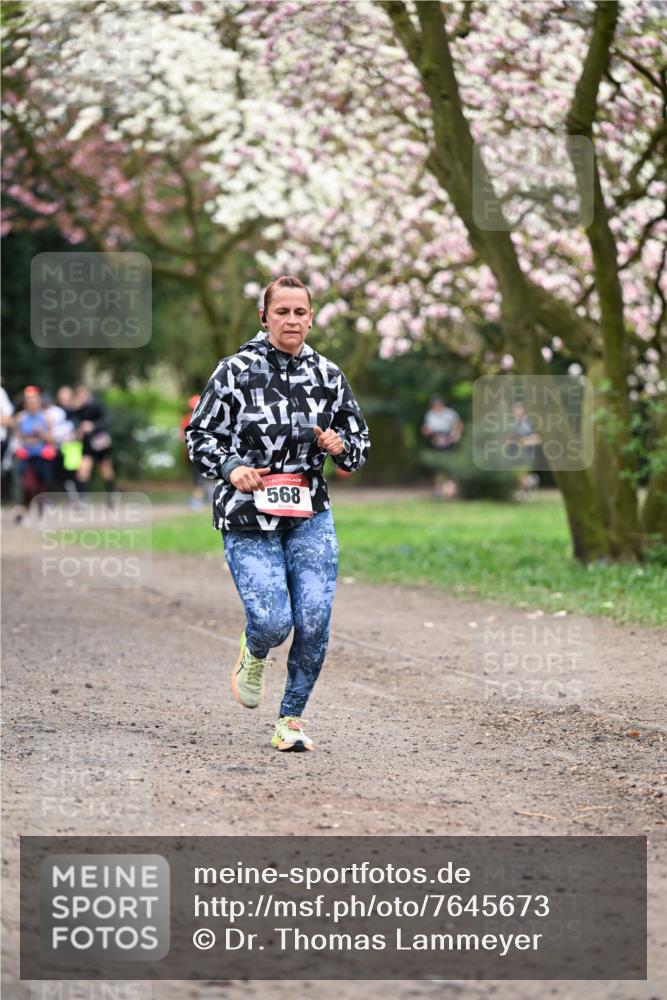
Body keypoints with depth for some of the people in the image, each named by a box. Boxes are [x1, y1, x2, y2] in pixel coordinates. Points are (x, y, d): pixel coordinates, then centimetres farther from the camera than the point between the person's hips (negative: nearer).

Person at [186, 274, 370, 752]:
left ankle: (293, 718, 11)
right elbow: (200, 435, 2)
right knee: (272, 622, -14)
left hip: (311, 517, 3)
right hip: (248, 519, -3)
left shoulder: (328, 375, 6)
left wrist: (340, 446, -8)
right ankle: (253, 655, 25)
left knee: (314, 623, -7)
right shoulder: (236, 371, -3)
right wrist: (231, 468, -15)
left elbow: (360, 441, 15)